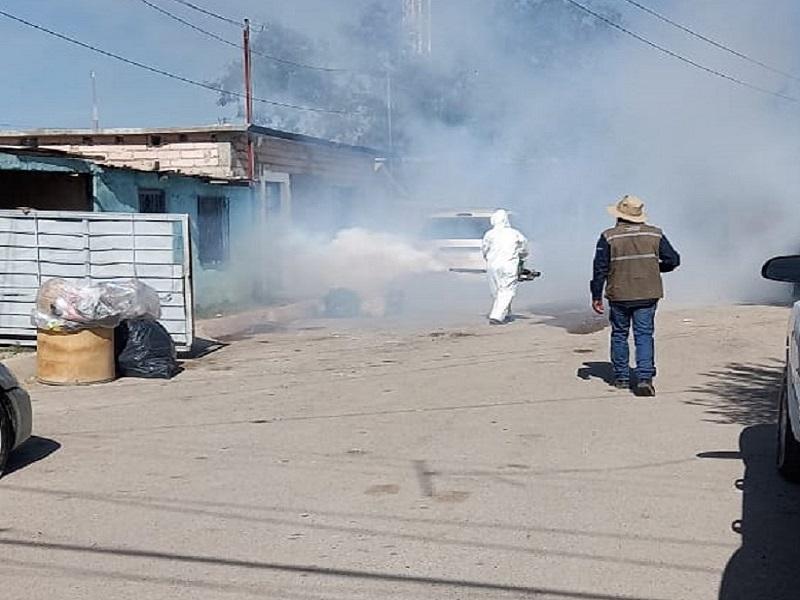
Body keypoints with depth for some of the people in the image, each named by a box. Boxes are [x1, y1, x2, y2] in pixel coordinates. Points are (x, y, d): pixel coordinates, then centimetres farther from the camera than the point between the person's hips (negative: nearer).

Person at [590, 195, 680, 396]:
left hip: (619, 295, -1)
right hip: (647, 295, 1)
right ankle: (645, 378, -12)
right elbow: (673, 260, 3)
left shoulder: (608, 237, -6)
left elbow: (600, 269, -7)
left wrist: (596, 296, -2)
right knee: (644, 335, 2)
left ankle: (621, 377, 21)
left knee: (619, 335, 14)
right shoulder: (655, 235, 1)